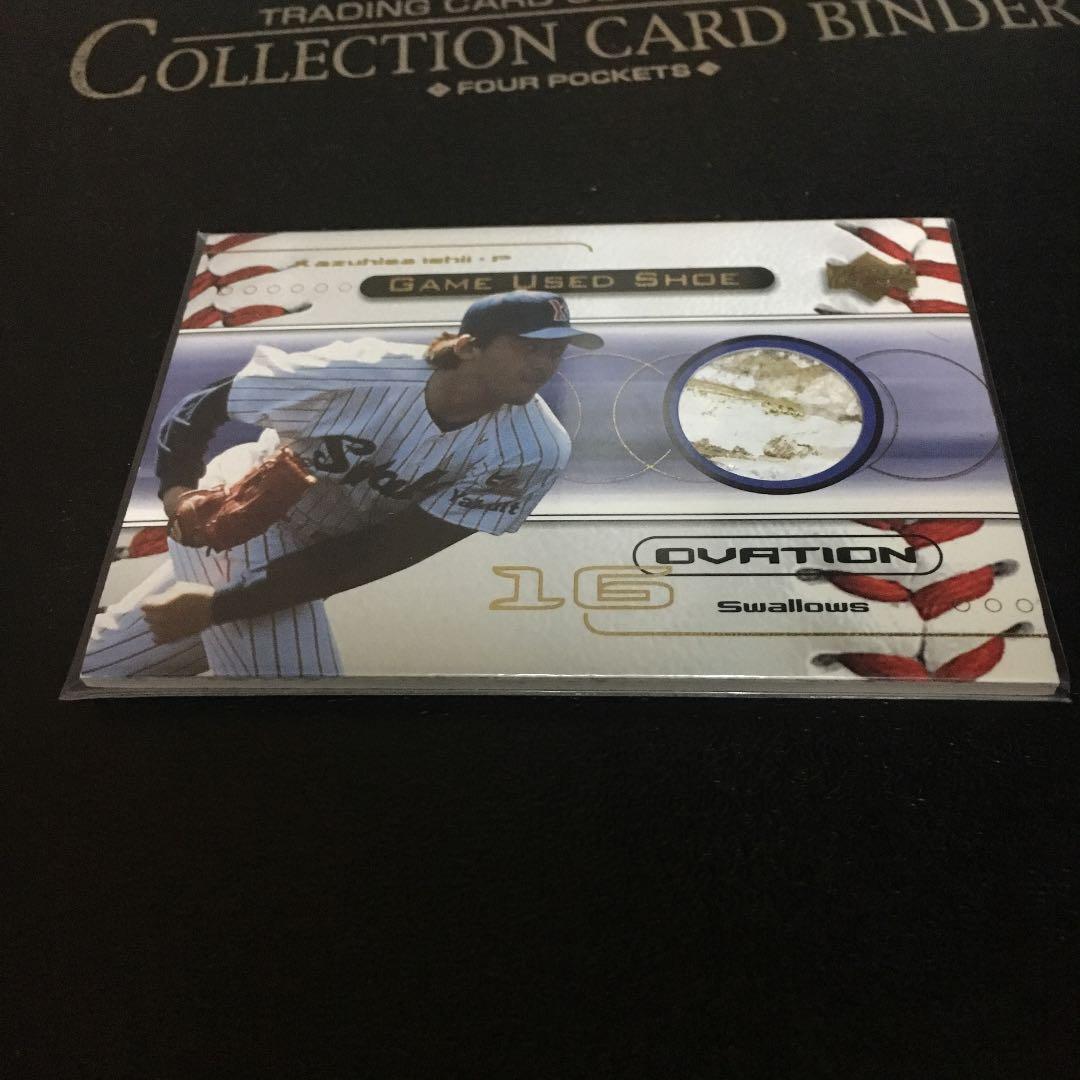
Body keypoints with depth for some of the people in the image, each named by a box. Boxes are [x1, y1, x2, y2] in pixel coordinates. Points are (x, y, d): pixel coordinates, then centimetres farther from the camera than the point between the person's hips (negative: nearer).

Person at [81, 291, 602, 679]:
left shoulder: (534, 451, -22)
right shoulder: (362, 371, -27)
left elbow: (380, 555, -22)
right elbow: (198, 408, -12)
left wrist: (221, 605, -23)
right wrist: (177, 488, -32)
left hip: (319, 552, 3)